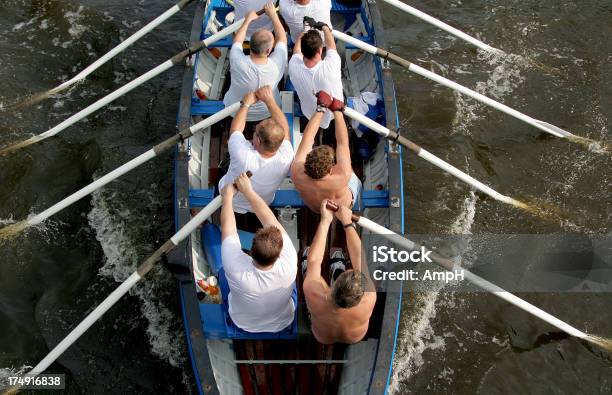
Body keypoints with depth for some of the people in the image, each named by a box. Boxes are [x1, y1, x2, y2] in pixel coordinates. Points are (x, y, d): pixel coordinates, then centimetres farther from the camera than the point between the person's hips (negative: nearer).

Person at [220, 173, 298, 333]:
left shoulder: (236, 269, -43)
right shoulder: (288, 265, -41)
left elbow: (227, 226, -27)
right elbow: (270, 219, -29)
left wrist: (228, 196, -12)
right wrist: (248, 190, -21)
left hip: (243, 324, -1)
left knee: (222, 272, 19)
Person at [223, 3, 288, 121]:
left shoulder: (238, 62, -34)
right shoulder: (276, 65, -34)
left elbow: (237, 40, -10)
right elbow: (282, 38, -13)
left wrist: (247, 20, 3)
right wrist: (273, 14, -4)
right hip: (266, 113, 0)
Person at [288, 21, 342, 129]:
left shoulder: (293, 66, -33)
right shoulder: (330, 67, -40)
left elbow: (297, 49, -7)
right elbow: (331, 45, -15)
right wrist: (325, 27, 1)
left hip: (310, 116, 1)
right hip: (334, 115, -1)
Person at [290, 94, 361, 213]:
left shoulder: (297, 173, -43)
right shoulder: (342, 177, -50)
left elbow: (307, 137, -29)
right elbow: (342, 142, -34)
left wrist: (321, 108, -21)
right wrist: (337, 111, -24)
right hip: (343, 207, -2)